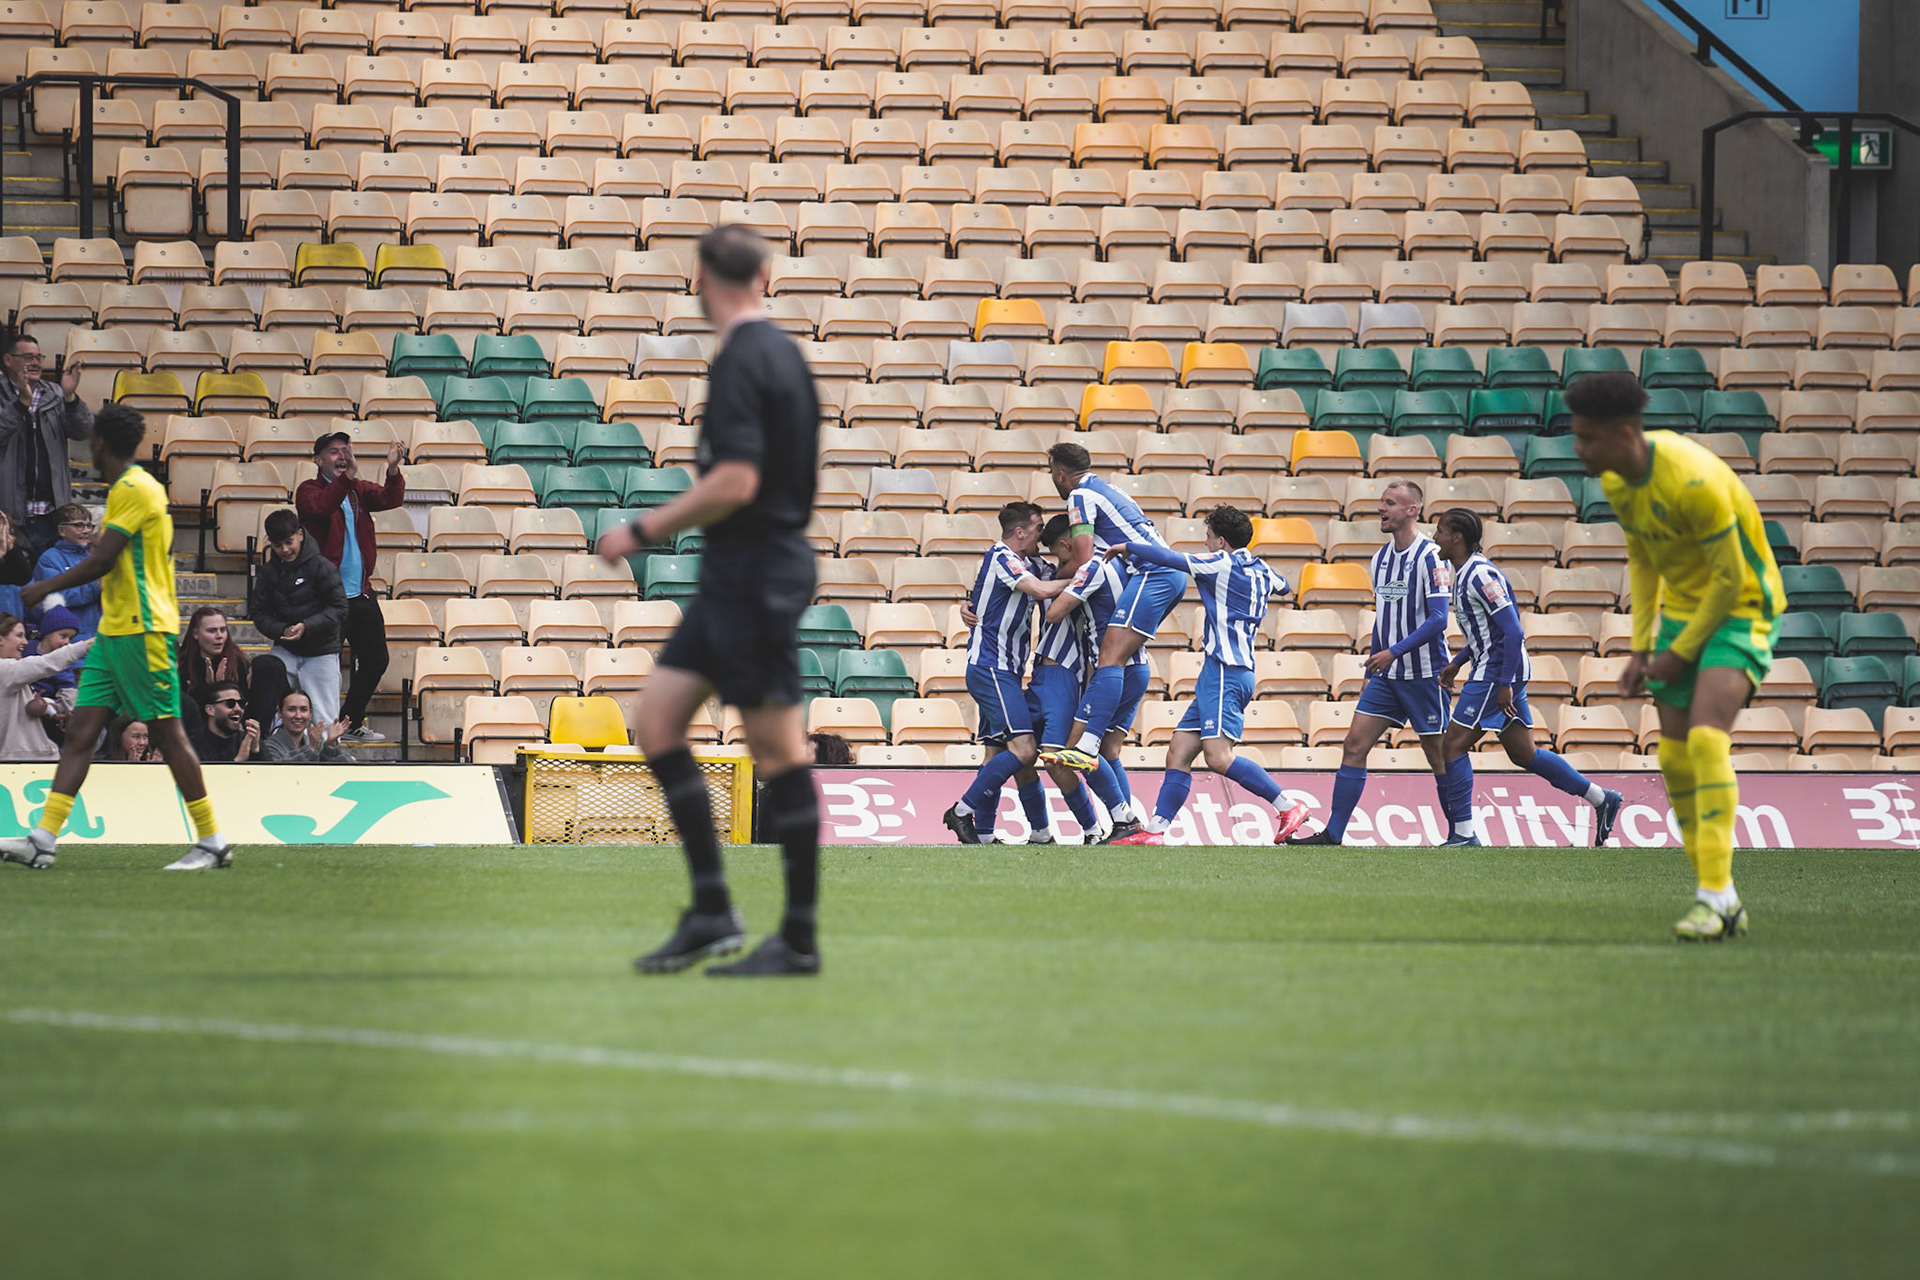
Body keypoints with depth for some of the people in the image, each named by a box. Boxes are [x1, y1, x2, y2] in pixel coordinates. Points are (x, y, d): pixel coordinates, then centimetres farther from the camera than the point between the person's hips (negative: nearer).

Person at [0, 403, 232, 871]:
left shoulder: (134, 489, -13)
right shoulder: (128, 488, 17)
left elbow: (102, 560, -18)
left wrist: (46, 588, -11)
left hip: (142, 630, -10)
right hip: (114, 631, 10)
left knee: (168, 735, -6)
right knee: (79, 732, 2)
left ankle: (212, 843, 0)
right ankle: (42, 841, -3)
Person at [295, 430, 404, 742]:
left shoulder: (359, 490, 12)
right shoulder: (309, 491, -3)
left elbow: (390, 500, -4)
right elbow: (320, 506, -25)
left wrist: (393, 470, -24)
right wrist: (348, 477, -40)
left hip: (360, 593, 6)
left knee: (375, 661, 12)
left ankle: (352, 724, 27)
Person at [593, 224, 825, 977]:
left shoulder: (742, 362, -16)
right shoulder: (780, 352, 13)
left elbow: (735, 483, -22)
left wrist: (644, 532, -14)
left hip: (754, 571, -10)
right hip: (736, 574, 10)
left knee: (778, 748, -5)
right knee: (657, 720, 8)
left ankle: (800, 938, -1)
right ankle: (711, 913, 8)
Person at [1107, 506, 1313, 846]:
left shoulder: (1221, 563, -7)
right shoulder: (1260, 570, 17)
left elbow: (1168, 558, -11)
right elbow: (1281, 586, 41)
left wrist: (1127, 547, 5)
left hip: (1224, 671, -10)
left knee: (1218, 757, -20)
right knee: (1178, 753, 6)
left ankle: (1288, 807, -17)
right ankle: (1155, 831, 2)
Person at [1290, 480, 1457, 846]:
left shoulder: (1430, 556, -13)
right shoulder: (1381, 558, 11)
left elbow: (1438, 619, -20)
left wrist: (1394, 652, -25)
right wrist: (1373, 667, 21)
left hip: (1424, 674, -7)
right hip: (1386, 674, 7)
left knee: (1438, 755, 0)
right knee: (1354, 744, -2)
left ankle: (1460, 835, 12)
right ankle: (1332, 834, -2)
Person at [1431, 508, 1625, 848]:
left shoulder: (1480, 575, -17)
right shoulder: (1465, 574, 14)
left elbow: (1513, 631, -22)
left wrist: (1505, 684, -23)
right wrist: (1457, 663, 23)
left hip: (1496, 674, -10)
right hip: (1490, 670, 10)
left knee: (1453, 746, -7)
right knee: (1523, 754, 12)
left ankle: (1465, 835, -5)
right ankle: (1601, 799, 16)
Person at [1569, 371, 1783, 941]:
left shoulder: (1694, 481, -29)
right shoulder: (1616, 479, -2)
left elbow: (1730, 578, -22)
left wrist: (1679, 653, -14)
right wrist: (1640, 648, 8)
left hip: (1740, 608, -8)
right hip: (1682, 607, 8)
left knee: (1707, 737, -25)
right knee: (1674, 756, 2)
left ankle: (1714, 894, -26)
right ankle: (1724, 903, 11)